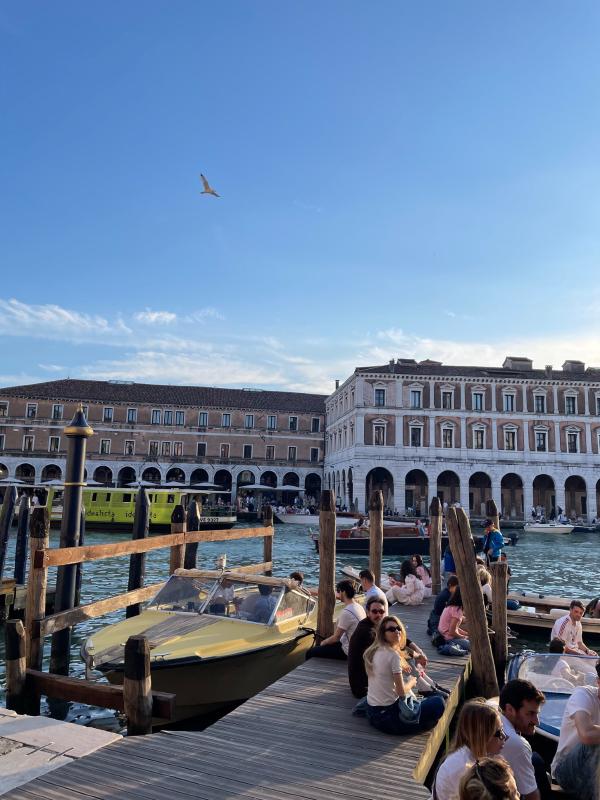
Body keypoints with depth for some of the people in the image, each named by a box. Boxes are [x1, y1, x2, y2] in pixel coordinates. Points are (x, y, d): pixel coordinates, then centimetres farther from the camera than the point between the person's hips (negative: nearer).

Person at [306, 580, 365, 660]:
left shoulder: (346, 612, -26)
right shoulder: (359, 607, 2)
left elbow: (336, 637, -18)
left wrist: (324, 642, 0)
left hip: (347, 651, -9)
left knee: (310, 653, -5)